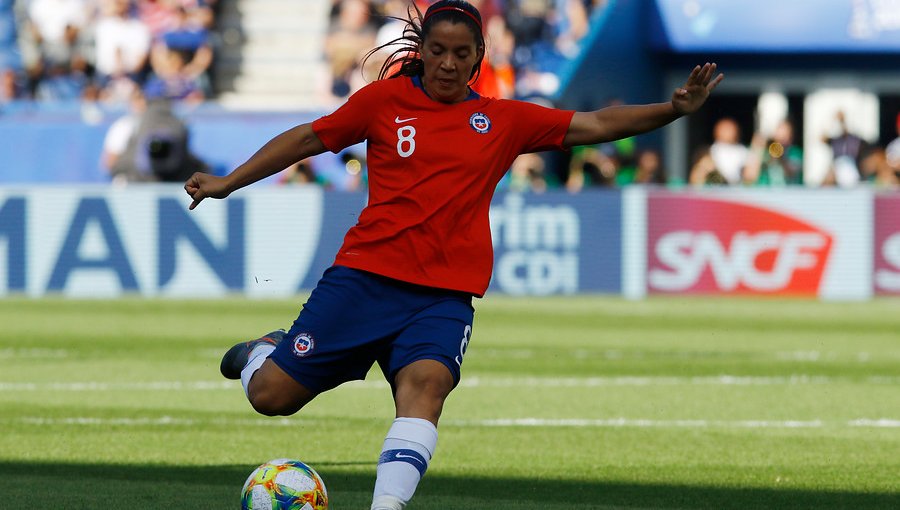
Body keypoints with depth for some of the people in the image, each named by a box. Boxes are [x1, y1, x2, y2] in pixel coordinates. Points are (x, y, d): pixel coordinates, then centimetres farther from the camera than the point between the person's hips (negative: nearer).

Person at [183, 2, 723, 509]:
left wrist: (674, 108, -3)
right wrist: (227, 182, 14)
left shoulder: (505, 120, 11)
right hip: (365, 275, 0)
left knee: (426, 382, -30)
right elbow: (308, 139, 14)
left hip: (444, 296, 0)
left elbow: (597, 125, 10)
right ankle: (263, 354, 35)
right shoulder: (384, 99, 6)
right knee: (272, 396, -1)